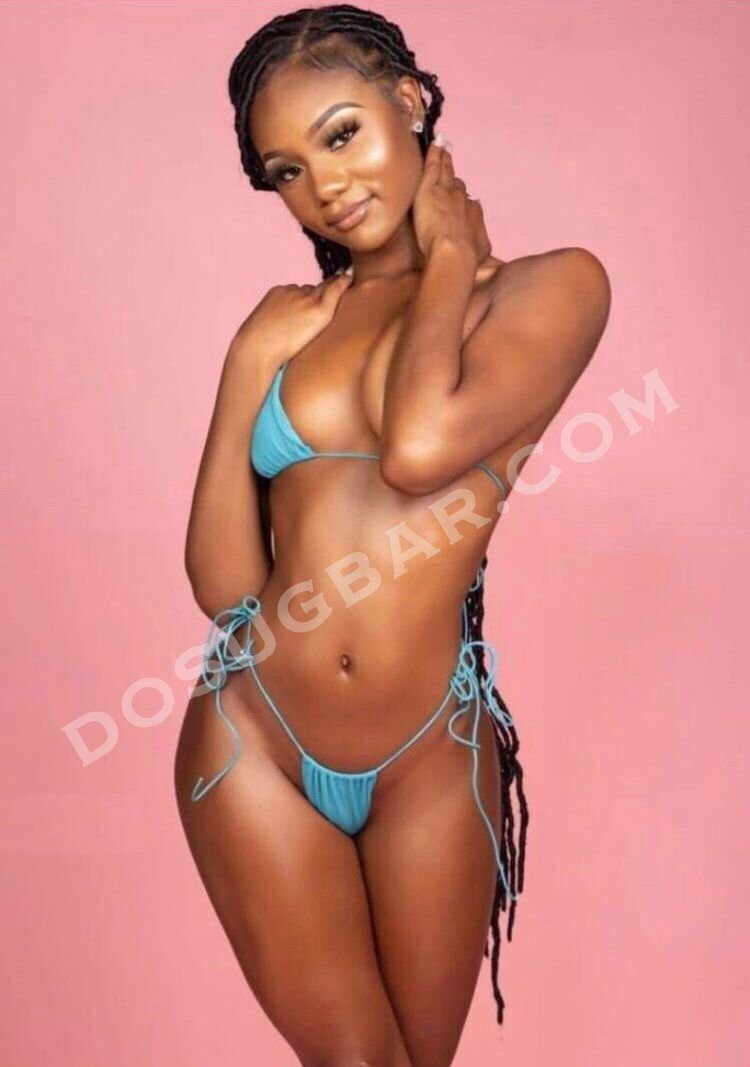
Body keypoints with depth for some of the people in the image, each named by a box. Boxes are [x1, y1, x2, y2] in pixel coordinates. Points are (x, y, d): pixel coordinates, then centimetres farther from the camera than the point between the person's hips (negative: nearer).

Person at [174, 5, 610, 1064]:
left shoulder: (550, 287, -2)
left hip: (427, 758, -1)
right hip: (254, 738, 2)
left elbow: (420, 447, -23)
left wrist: (449, 259, -10)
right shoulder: (289, 318, 4)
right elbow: (223, 582, -2)